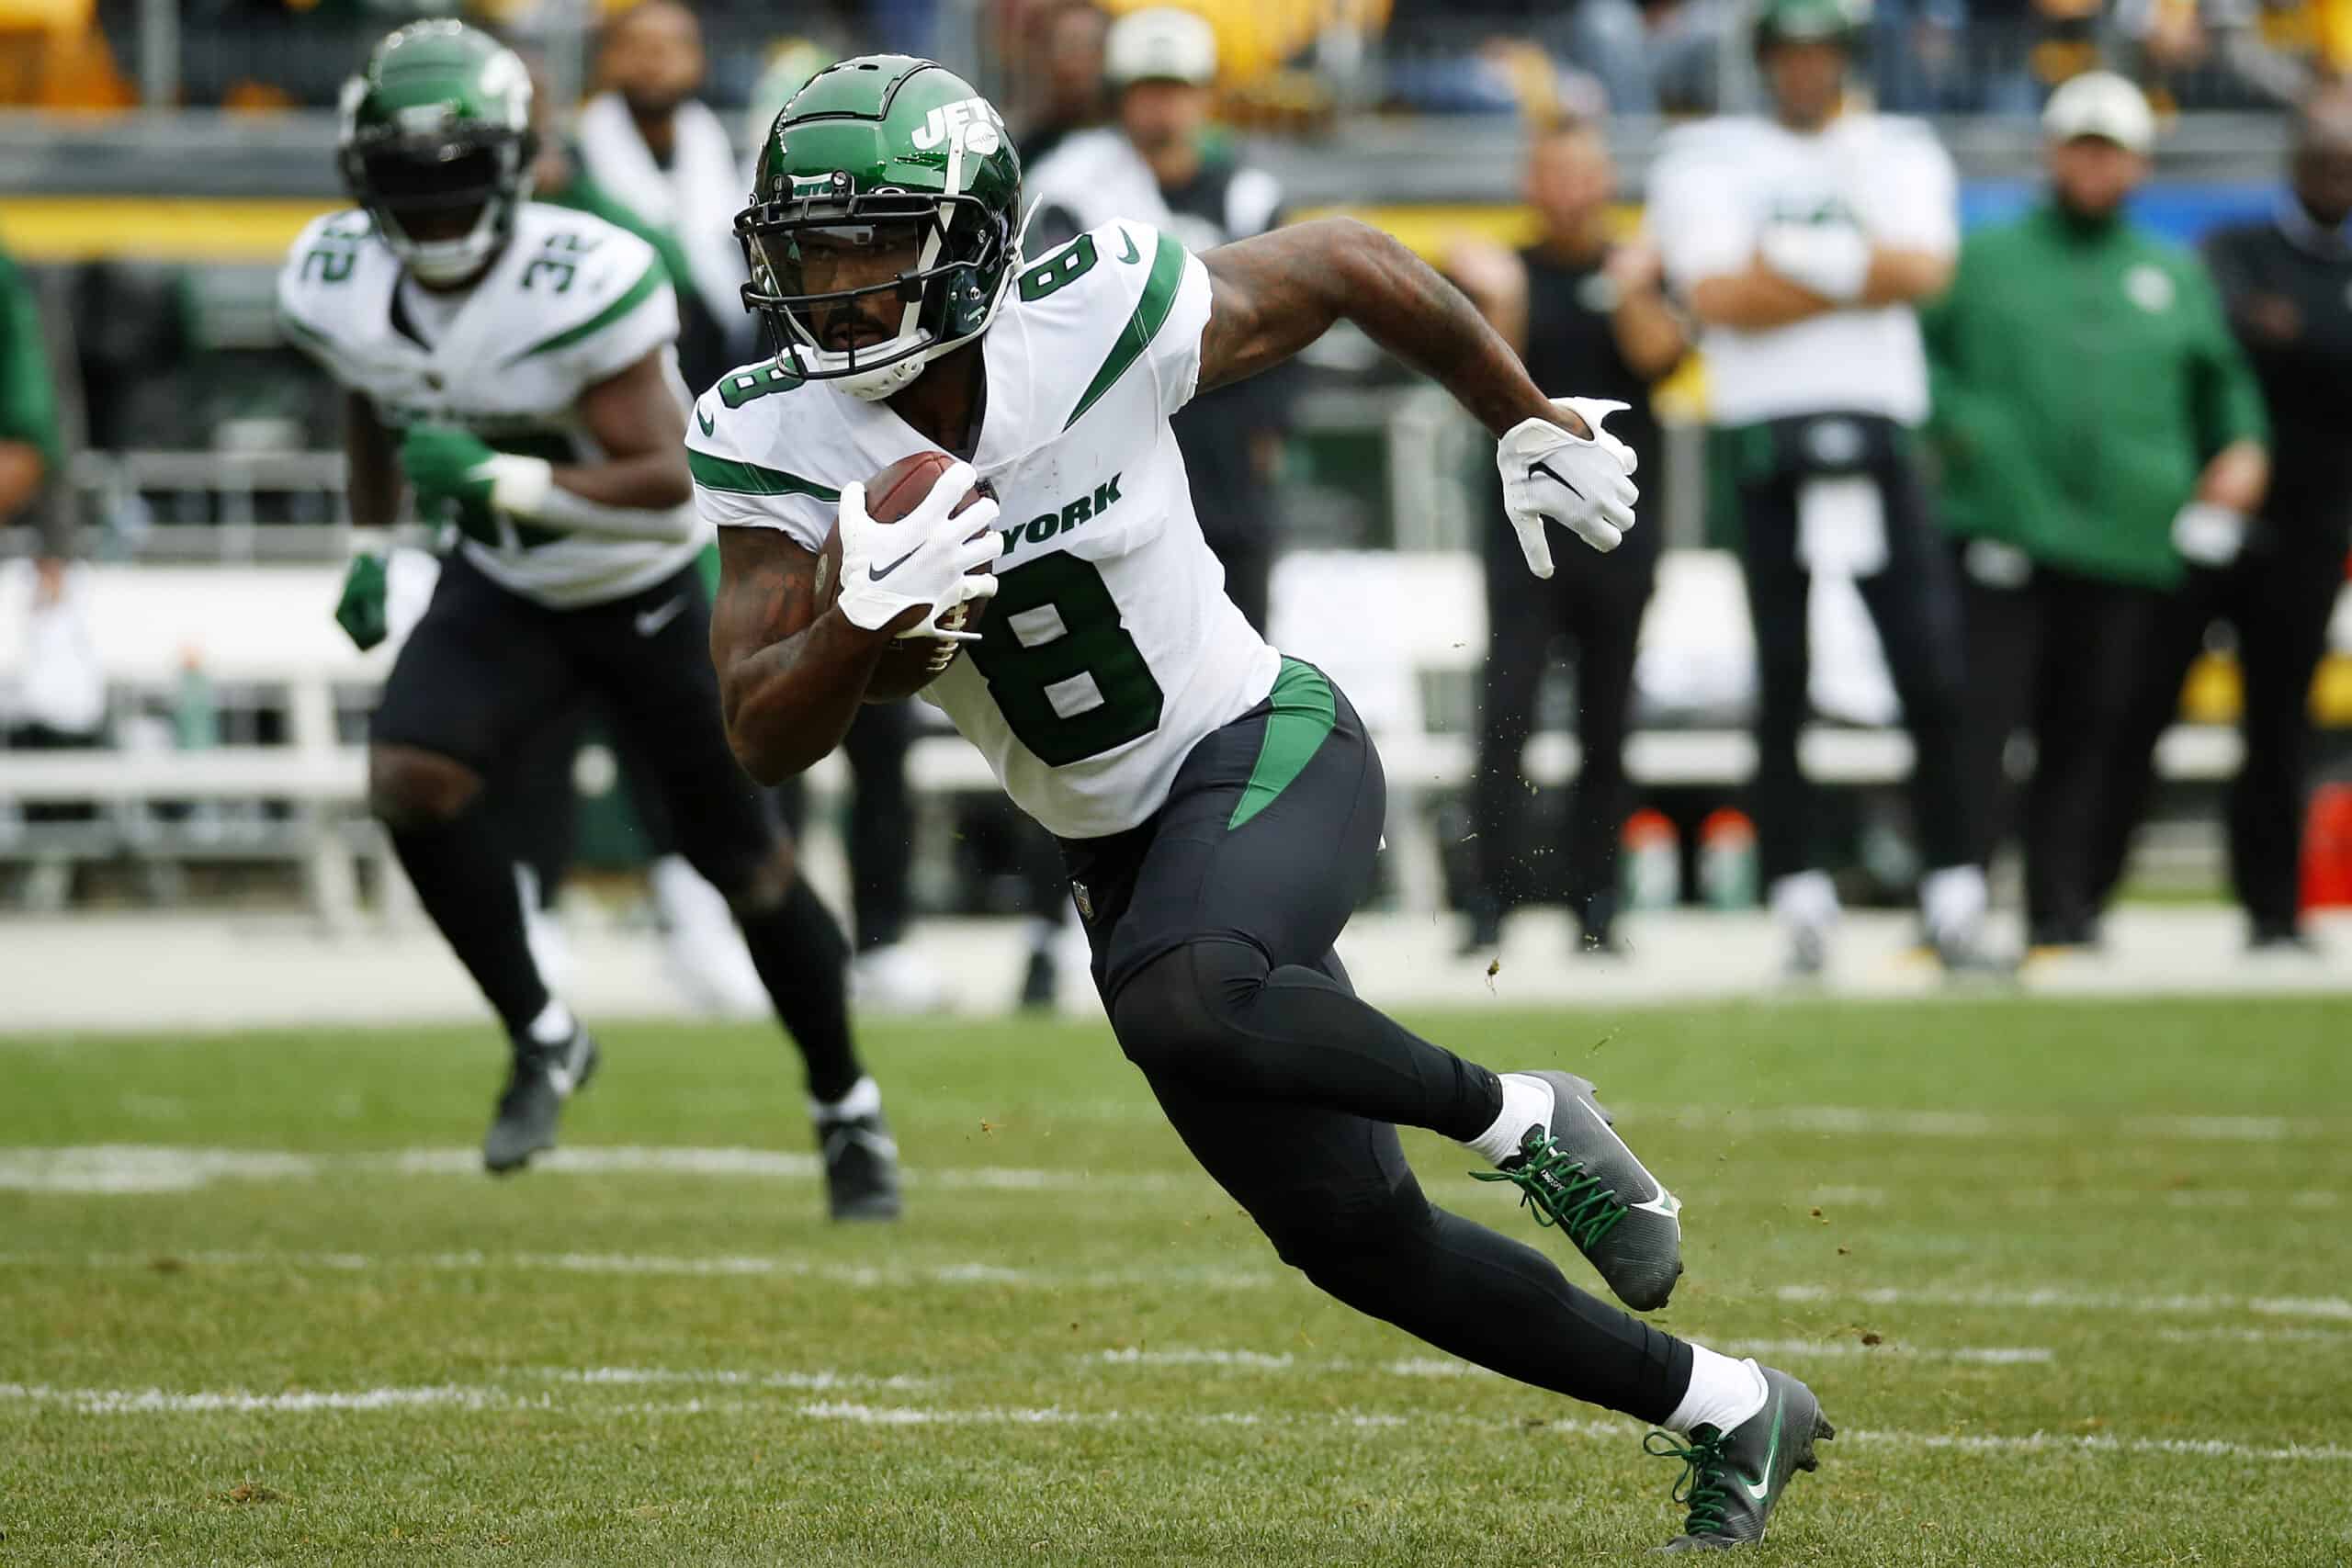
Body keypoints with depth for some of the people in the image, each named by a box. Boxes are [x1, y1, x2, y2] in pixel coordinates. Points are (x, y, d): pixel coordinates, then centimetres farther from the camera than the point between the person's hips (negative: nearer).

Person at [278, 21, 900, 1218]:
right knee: (409, 781, -21)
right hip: (503, 586, 4)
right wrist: (372, 544, 12)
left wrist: (501, 479, -41)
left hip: (653, 589, -4)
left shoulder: (581, 287, -32)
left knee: (741, 861, 7)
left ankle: (848, 1109, 28)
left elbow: (665, 479, -31)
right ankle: (542, 1041, -2)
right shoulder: (339, 287, -14)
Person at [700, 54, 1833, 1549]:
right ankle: (1730, 1411, 24)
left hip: (1265, 754, -5)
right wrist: (862, 620, -34)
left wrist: (1532, 422, 11)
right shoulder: (775, 441, -12)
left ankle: (1517, 1119, -11)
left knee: (1181, 1009, -37)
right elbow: (766, 740, -14)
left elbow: (1346, 261, -1)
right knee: (1356, 1238, 6)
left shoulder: (1104, 316, -19)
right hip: (1118, 852, 5)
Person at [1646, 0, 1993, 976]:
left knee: (1934, 671, -6)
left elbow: (1926, 268, -3)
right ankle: (1799, 898, 0)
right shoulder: (1706, 161, 10)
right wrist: (1860, 274, -5)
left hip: (1879, 432, 2)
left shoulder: (1901, 154, 17)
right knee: (1779, 680, -4)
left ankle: (1953, 887, -1)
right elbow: (1718, 298, -7)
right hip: (1765, 434, -2)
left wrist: (1788, 257, -8)